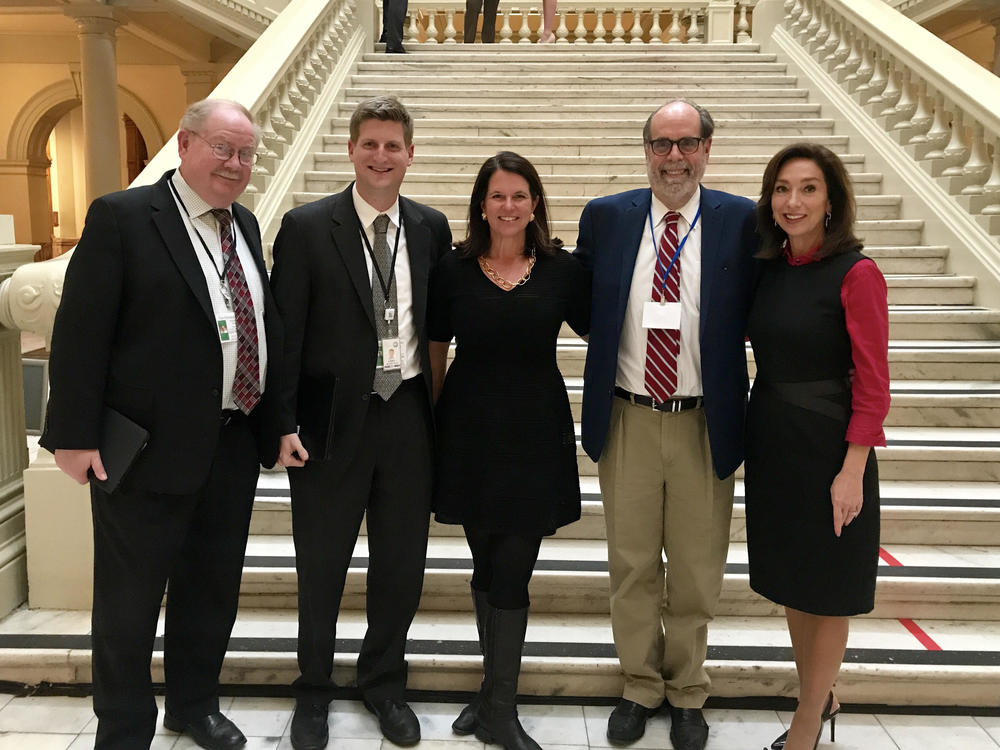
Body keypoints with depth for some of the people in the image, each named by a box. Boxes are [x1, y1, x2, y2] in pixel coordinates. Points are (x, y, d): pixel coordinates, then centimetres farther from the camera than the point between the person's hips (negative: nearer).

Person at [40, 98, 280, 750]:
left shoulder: (244, 225, 11)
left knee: (213, 590, 19)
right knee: (130, 598, 10)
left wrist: (273, 420, 10)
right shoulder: (121, 217, -9)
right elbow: (81, 331, -12)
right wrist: (75, 435, -15)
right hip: (151, 446, -6)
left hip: (235, 444, 6)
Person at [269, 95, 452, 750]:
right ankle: (314, 691, 35)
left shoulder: (432, 228, 5)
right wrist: (286, 423, -10)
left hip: (409, 413, 3)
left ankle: (385, 683, 37)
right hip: (332, 419, -3)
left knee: (402, 563, 14)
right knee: (322, 566, 13)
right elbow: (286, 332, -6)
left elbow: (437, 319, 10)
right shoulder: (307, 228, -5)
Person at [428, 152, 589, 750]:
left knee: (511, 574, 0)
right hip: (470, 432, 2)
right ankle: (496, 691, 32)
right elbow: (436, 352, 7)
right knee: (487, 569, 14)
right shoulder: (454, 270, 1)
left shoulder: (562, 269, -1)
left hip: (535, 435, -1)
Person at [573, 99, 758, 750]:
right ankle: (641, 686, 36)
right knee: (632, 568, 14)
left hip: (705, 425, -1)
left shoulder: (742, 222, -3)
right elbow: (581, 307, 9)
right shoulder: (605, 217, 1)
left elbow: (761, 320, 1)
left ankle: (688, 694, 36)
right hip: (627, 421, 1)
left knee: (696, 571, 14)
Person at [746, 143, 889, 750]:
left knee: (828, 589, 10)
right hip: (771, 441, 7)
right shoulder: (770, 268, 4)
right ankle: (818, 697, 39)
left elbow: (872, 385, -14)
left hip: (827, 445, -6)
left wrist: (852, 471, -17)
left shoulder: (856, 274, -14)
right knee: (790, 577, 18)